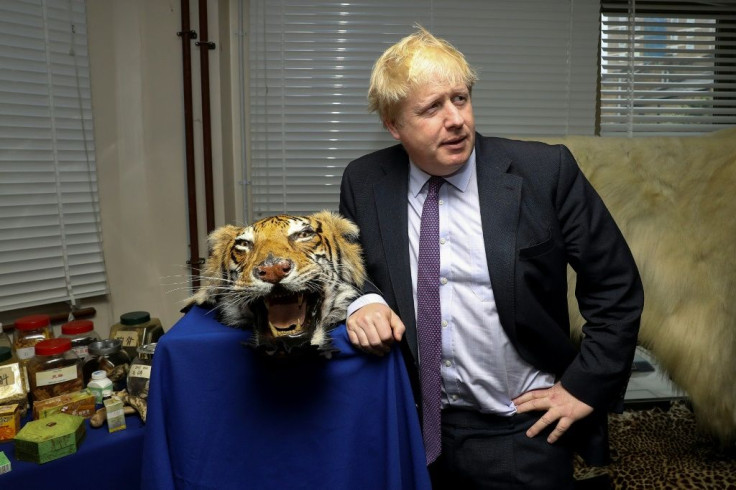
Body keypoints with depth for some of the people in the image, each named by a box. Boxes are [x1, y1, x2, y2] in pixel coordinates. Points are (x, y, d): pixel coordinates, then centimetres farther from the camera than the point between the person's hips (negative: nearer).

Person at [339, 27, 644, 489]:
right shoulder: (363, 182, -5)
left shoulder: (545, 171, -12)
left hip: (521, 430, -2)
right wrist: (362, 300, -15)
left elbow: (617, 287, -5)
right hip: (412, 428, 3)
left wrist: (585, 387, -7)